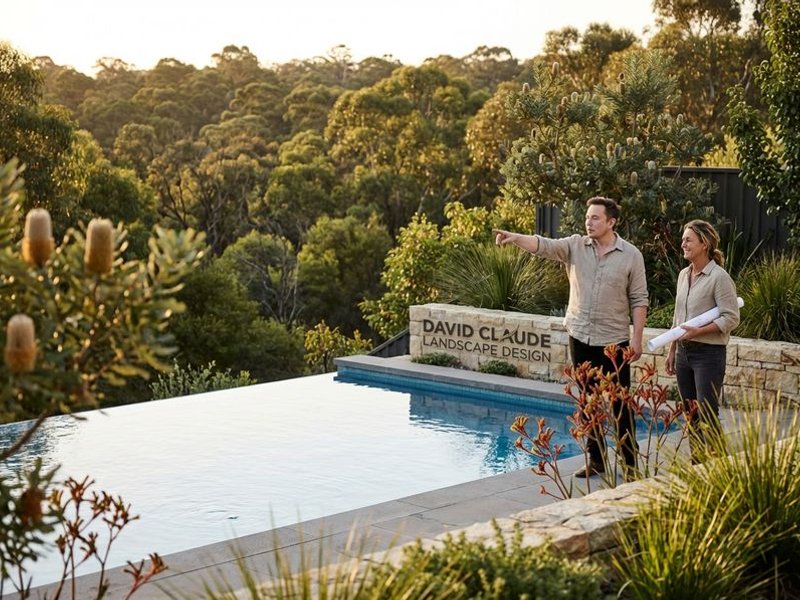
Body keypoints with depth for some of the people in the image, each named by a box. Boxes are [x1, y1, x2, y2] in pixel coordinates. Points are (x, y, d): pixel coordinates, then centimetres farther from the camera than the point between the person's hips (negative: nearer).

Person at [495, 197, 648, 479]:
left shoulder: (631, 255, -5)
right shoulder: (575, 246, 1)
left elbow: (639, 300, -3)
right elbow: (544, 245, -15)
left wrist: (637, 337, -9)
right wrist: (515, 238, -33)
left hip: (614, 341, -3)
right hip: (580, 337, 3)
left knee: (620, 404, 2)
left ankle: (629, 463, 11)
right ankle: (596, 460, 22)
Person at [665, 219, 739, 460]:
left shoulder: (719, 277, -12)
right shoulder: (683, 275, 11)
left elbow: (731, 318, -14)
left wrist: (698, 331, -21)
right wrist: (672, 351, 17)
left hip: (708, 353, -7)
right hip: (684, 352, 7)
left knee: (707, 416, -7)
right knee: (691, 416, 11)